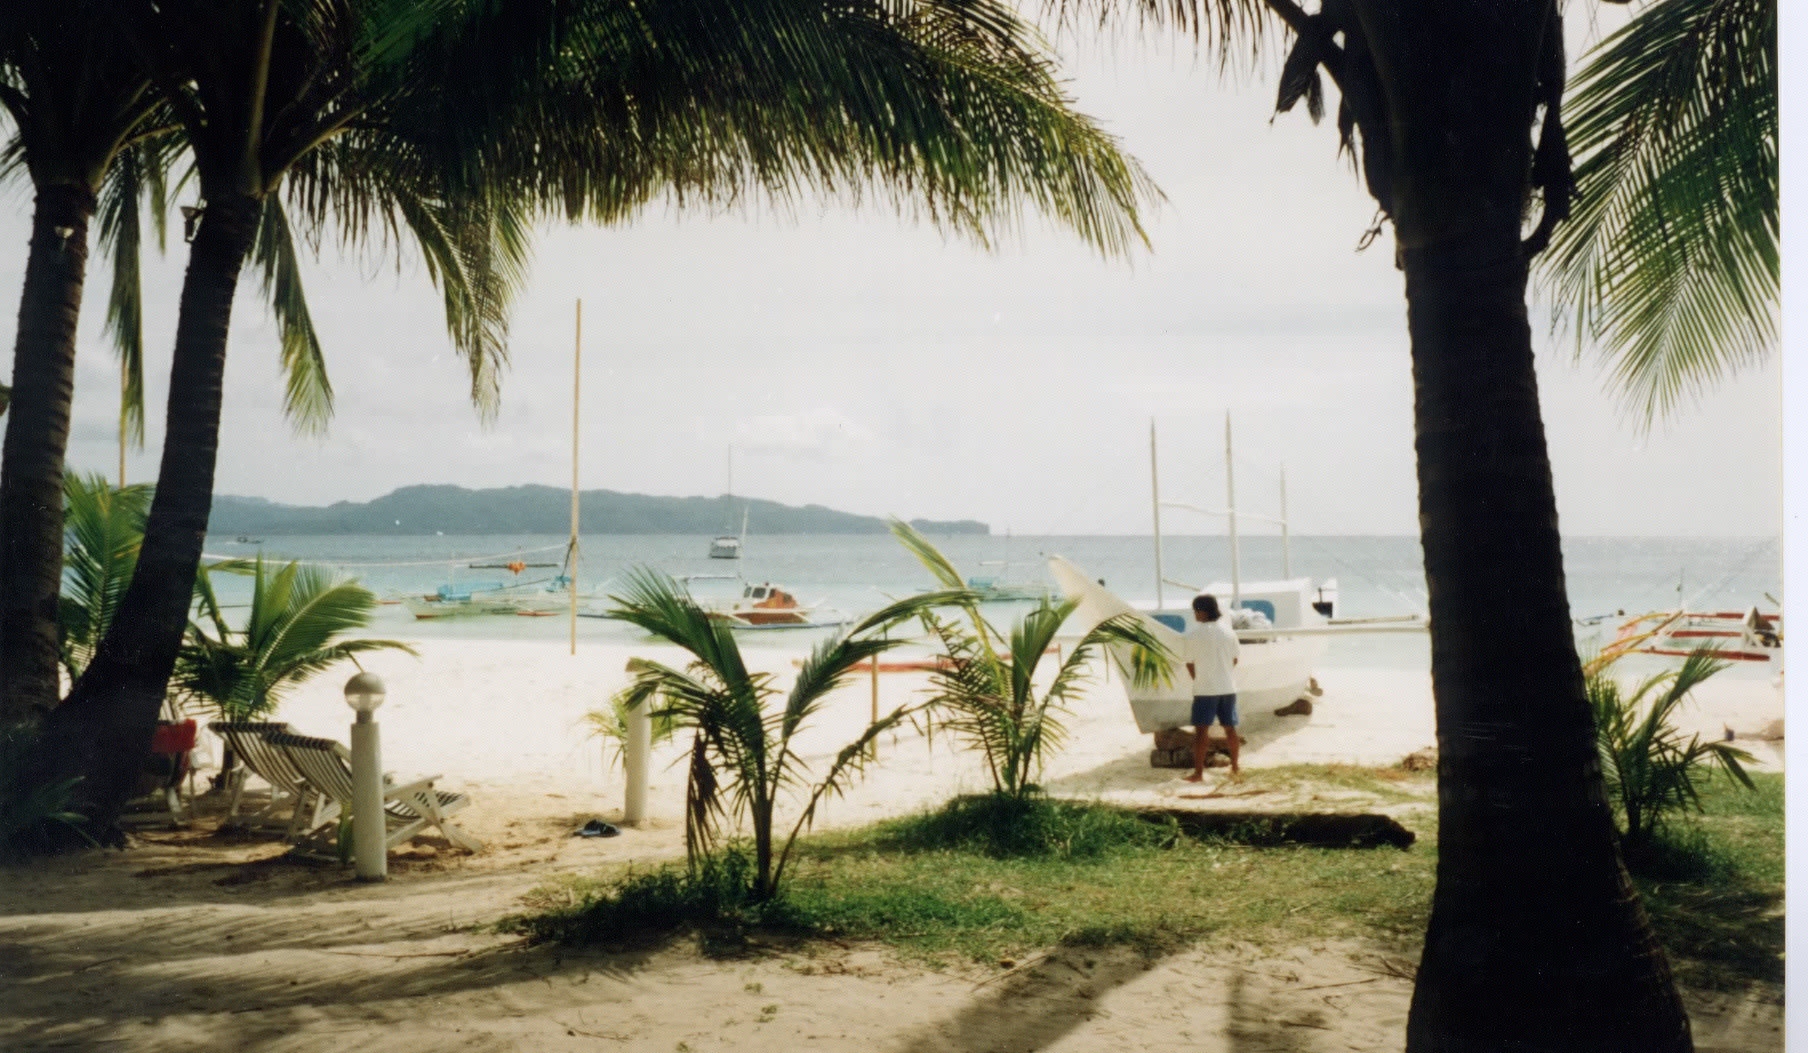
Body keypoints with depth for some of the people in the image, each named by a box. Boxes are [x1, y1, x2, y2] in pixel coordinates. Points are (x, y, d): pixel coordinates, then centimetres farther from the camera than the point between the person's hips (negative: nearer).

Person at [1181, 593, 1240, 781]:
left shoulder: (1191, 635, -11)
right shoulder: (1227, 630, 1)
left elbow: (1190, 664, -5)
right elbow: (1234, 659, 7)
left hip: (1204, 689, -4)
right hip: (1228, 687, 4)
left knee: (1200, 730, 0)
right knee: (1230, 728, 14)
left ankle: (1198, 772, -1)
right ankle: (1235, 768, 24)